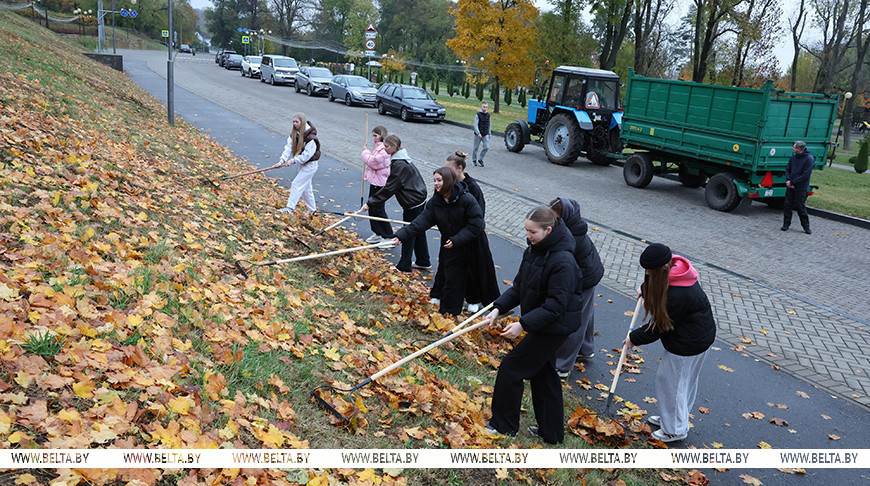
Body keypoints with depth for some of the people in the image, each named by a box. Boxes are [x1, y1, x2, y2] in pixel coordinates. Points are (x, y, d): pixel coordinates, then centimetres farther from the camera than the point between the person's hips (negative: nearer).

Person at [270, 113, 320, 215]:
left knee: (297, 184, -10)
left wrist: (293, 161, -28)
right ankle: (312, 209, 27)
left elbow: (307, 155, -25)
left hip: (310, 165, -8)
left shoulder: (311, 137, -24)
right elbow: (289, 147, -9)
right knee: (305, 187, 15)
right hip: (302, 164, 8)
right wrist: (282, 161, -21)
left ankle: (290, 208, -5)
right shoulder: (294, 133, -1)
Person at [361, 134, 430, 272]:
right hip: (419, 199, 10)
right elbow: (391, 185, 18)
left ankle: (404, 266, 11)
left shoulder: (399, 165, -23)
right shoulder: (401, 159, 9)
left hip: (413, 204, -10)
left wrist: (370, 202, -19)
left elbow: (389, 189, -22)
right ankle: (424, 262, 28)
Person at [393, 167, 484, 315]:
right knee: (444, 276, 14)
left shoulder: (467, 199, -19)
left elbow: (476, 225, -18)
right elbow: (421, 221, -12)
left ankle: (448, 314, 12)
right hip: (448, 245, 5)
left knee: (452, 280, -2)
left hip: (465, 247, -5)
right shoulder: (434, 202, -4)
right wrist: (401, 235, -24)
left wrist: (456, 240, -21)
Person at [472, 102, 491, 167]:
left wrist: (489, 133, 13)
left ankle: (480, 159, 11)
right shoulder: (478, 115, -10)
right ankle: (474, 160, 20)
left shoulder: (488, 115, 5)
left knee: (486, 147, -6)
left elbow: (489, 124, 16)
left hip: (485, 134, 4)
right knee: (476, 148, 4)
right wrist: (478, 133, -23)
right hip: (478, 134, -4)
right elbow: (476, 125, -14)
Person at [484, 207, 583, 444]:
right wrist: (499, 307, -4)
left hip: (553, 328, -9)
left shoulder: (562, 262, -26)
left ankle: (504, 425, 16)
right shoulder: (533, 250, 2)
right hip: (539, 324, 9)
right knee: (543, 375, 18)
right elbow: (519, 287, 9)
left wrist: (523, 324, -27)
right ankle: (551, 431, 32)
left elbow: (555, 305, -26)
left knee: (511, 368, -1)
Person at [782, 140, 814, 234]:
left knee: (800, 207, -1)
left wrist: (792, 182, -17)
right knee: (787, 205, 4)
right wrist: (788, 180, -7)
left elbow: (806, 175, -17)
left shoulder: (809, 159, -12)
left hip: (801, 188, -6)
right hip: (790, 186, 6)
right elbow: (787, 169, 12)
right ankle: (786, 225, 14)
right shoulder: (794, 157, 7)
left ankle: (806, 227, 12)